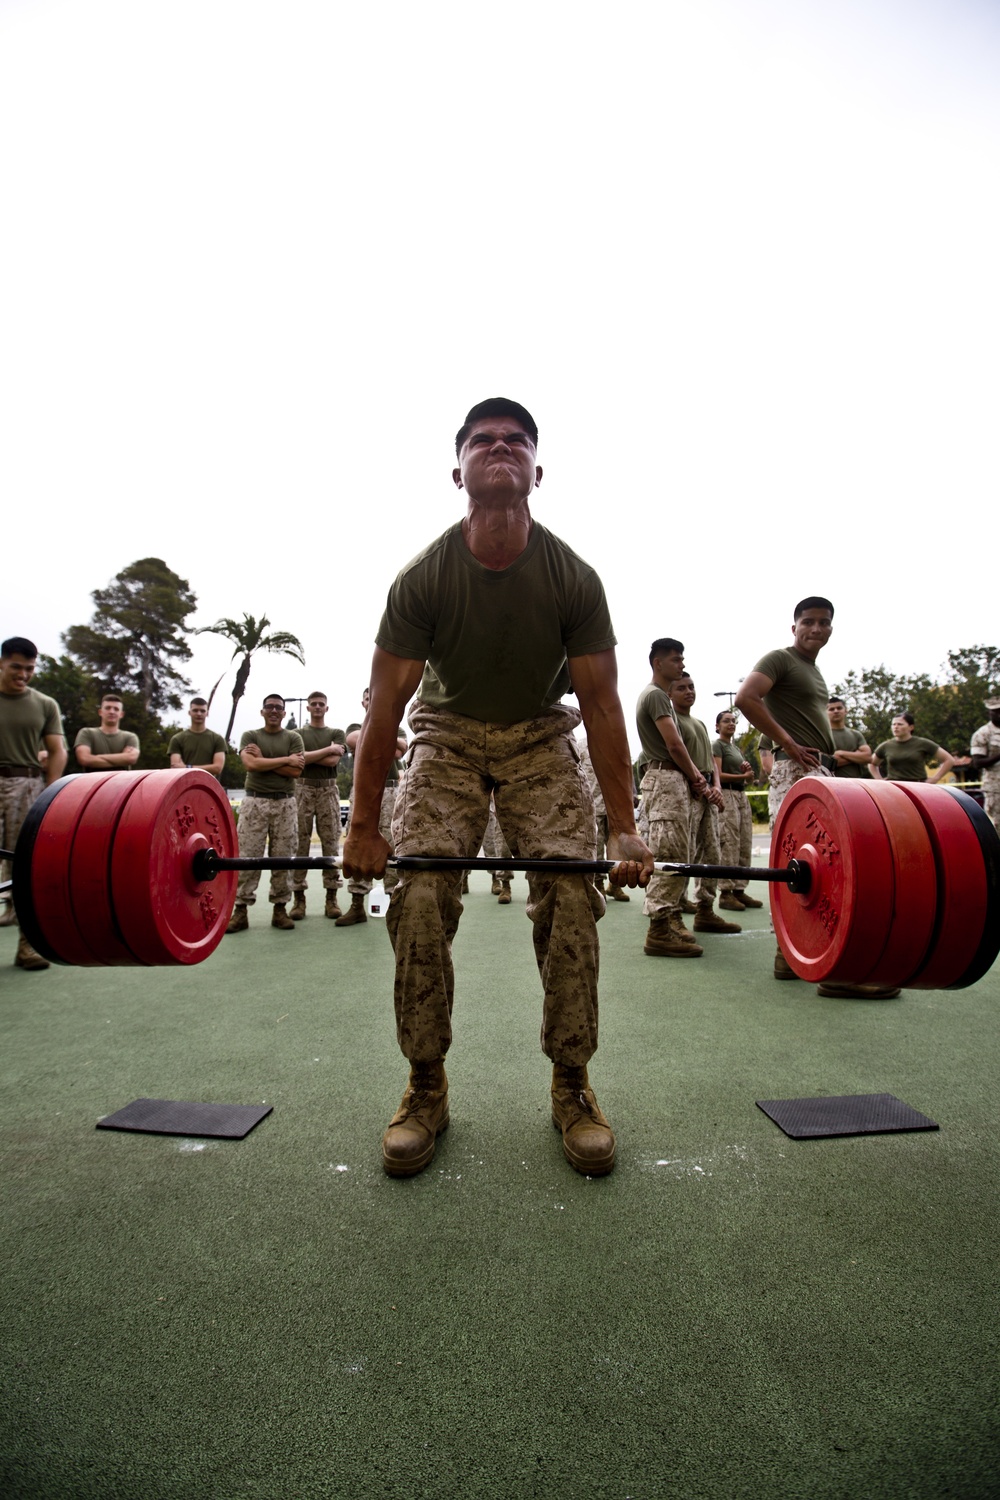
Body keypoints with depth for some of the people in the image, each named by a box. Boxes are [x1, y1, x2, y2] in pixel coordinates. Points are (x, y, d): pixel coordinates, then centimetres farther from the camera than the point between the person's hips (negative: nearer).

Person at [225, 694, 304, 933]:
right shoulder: (250, 736, 8)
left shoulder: (293, 738, 9)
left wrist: (264, 760, -7)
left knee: (282, 858, 3)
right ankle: (241, 910, 2)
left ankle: (280, 908, 10)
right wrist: (286, 760, -8)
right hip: (255, 801, -1)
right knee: (247, 857, -2)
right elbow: (251, 764, -11)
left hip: (284, 803, 1)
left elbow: (296, 771, -5)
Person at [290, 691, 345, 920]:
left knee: (331, 843, -2)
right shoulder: (298, 734, 13)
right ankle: (299, 896, 2)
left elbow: (334, 761, -3)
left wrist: (308, 756, -1)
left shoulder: (336, 734, 13)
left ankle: (331, 897, 2)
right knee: (300, 844, -3)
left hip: (328, 790, 0)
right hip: (303, 789, 0)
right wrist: (328, 749, -4)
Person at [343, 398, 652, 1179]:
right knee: (419, 897, -16)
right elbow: (386, 703, -15)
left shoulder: (574, 579, -17)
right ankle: (427, 1086, 2)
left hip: (540, 741, 1)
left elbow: (601, 702, -14)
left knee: (572, 895, -16)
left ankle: (572, 1086, 2)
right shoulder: (423, 577, -18)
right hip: (449, 737, 0)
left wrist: (626, 829, -16)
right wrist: (364, 826, -14)